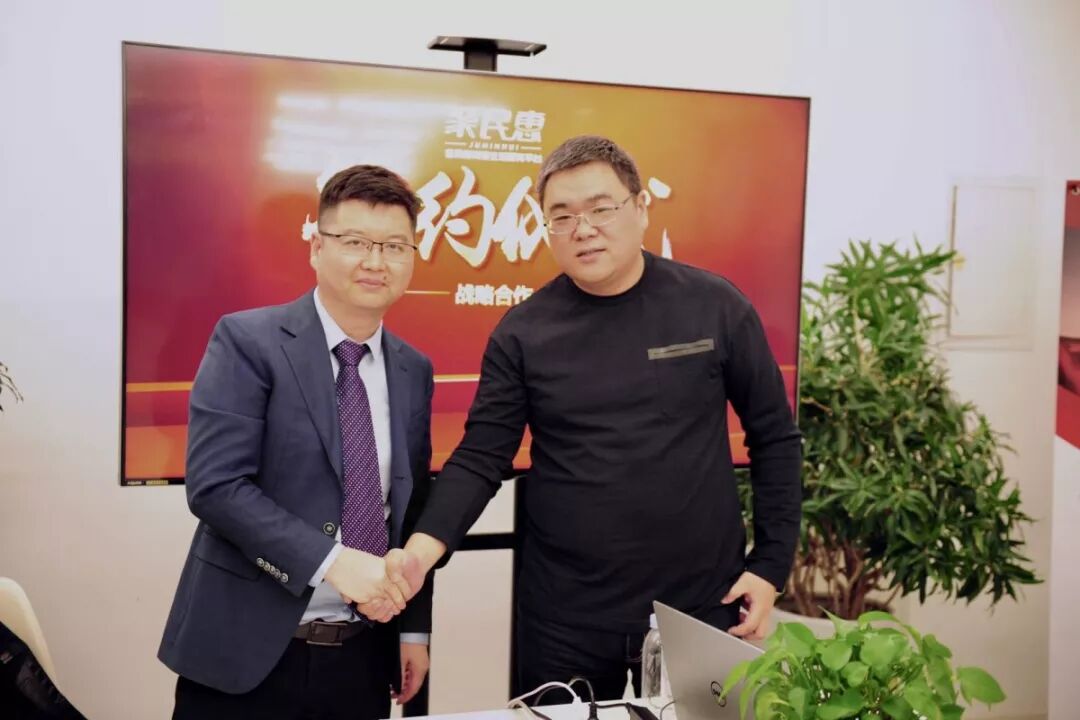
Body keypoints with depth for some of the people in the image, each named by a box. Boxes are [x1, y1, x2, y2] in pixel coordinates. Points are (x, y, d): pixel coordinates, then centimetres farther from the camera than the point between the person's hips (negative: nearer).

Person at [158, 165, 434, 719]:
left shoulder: (413, 371, 8)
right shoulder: (247, 341, -9)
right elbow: (215, 484, -17)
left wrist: (414, 627, 9)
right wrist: (333, 560, -23)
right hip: (247, 654, -4)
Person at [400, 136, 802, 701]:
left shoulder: (715, 307, -4)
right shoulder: (523, 332, -3)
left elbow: (774, 439, 3)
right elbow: (481, 457, -3)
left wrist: (770, 565, 0)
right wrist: (425, 544, -20)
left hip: (702, 607, 0)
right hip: (564, 618, 0)